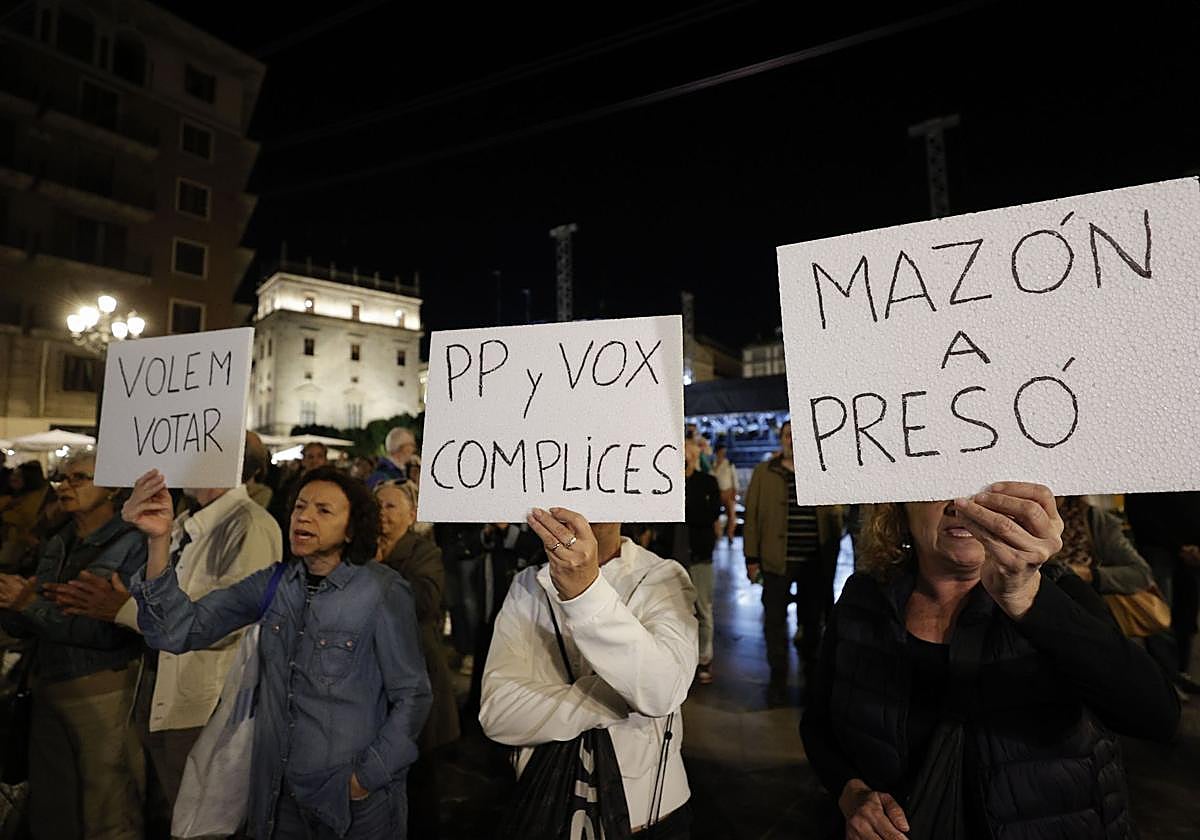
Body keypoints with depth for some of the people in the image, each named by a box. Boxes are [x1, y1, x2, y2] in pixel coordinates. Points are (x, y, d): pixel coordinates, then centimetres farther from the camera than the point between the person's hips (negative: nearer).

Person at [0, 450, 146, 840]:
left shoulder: (131, 545, -14)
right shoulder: (55, 546, 9)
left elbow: (111, 630, -23)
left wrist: (34, 604, -19)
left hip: (102, 693, -7)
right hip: (48, 690, 7)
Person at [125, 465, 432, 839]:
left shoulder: (384, 592, -17)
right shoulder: (273, 584, -3)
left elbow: (411, 696, -11)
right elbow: (181, 631, -12)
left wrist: (367, 777, -12)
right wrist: (159, 541, -24)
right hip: (278, 791, 5)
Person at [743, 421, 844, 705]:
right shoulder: (763, 473, 1)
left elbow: (834, 516, 8)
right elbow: (752, 516, -1)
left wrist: (832, 559, 4)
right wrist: (752, 558, -5)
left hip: (815, 564, 1)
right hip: (777, 561, -1)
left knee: (812, 621, 15)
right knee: (775, 621, 5)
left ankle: (812, 678, 33)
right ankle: (778, 679, 22)